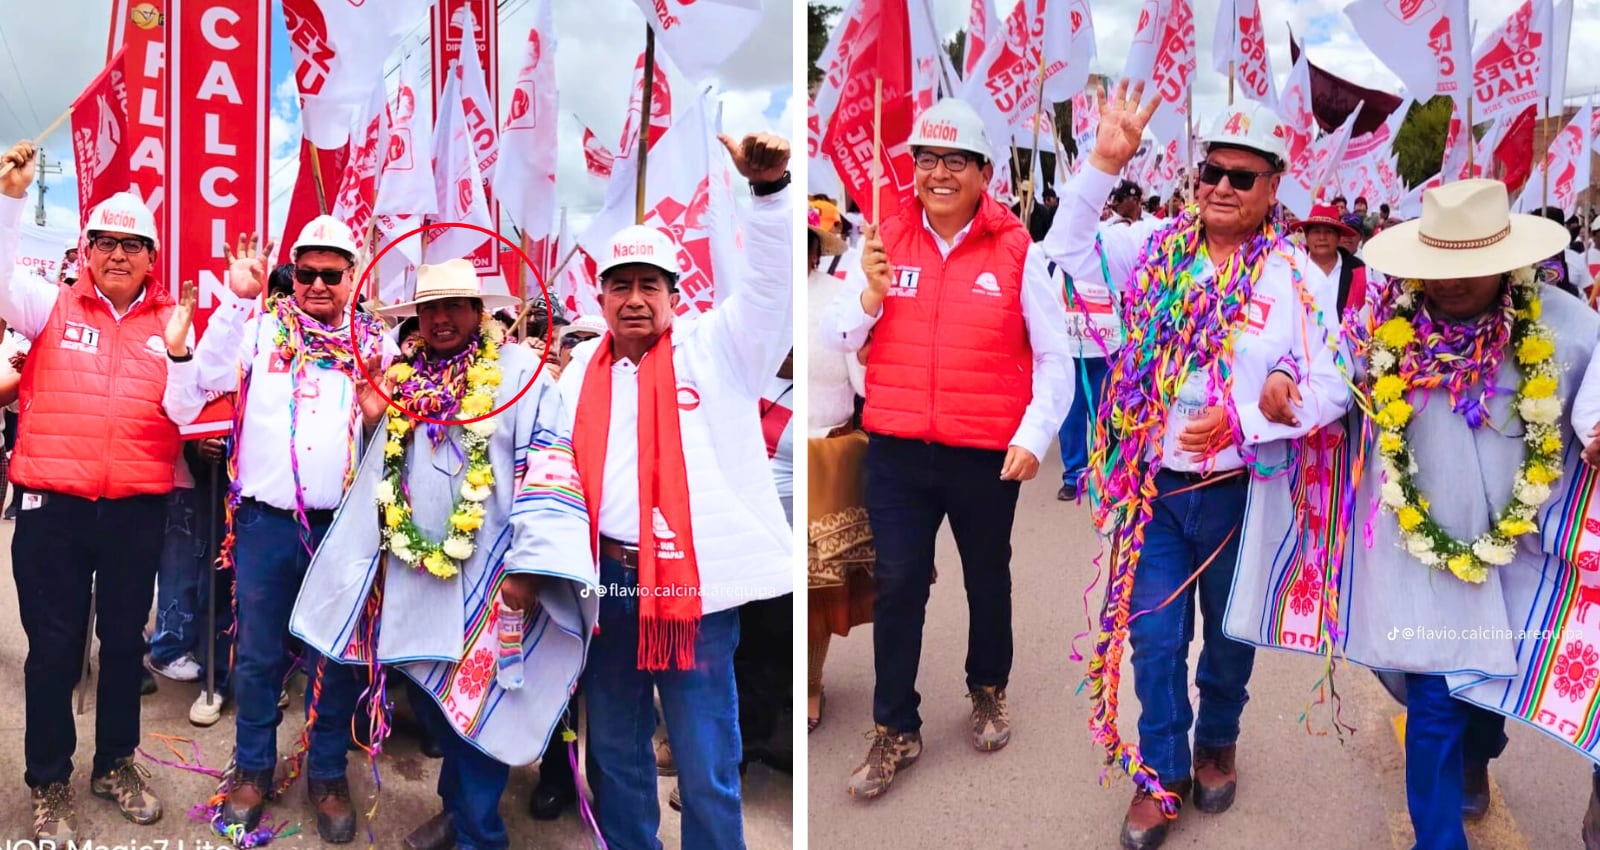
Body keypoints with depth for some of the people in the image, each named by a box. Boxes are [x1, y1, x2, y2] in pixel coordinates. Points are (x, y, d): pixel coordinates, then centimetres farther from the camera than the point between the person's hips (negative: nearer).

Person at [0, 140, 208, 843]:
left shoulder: (171, 321, 4)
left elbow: (185, 413, -2)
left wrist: (177, 347, -17)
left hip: (137, 508, 1)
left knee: (125, 639, 14)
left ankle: (115, 764, 33)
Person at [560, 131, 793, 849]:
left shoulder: (714, 349, -1)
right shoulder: (581, 369, 12)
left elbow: (773, 282, -15)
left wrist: (769, 185, -30)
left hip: (694, 583, -5)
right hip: (606, 580, 5)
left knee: (707, 771, 2)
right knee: (615, 755, 20)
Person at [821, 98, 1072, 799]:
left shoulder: (1016, 250, -3)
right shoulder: (887, 242, 3)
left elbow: (1053, 355, 0)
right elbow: (837, 339, 3)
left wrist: (1034, 437, -10)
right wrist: (871, 293, -15)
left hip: (988, 454, -1)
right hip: (897, 450, 1)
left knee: (987, 579, 16)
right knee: (897, 585, 2)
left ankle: (989, 690, 41)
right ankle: (895, 730, 17)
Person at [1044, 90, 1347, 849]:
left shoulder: (1298, 277, -8)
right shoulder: (1157, 248, 0)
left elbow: (1328, 389, -8)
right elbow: (1070, 246, 2)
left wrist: (1242, 419, -23)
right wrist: (1105, 161, -10)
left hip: (1241, 489, -1)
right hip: (1155, 485, 1)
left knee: (1230, 632, 18)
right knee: (1154, 638, 7)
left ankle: (1217, 744, 44)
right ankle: (1161, 774, 25)